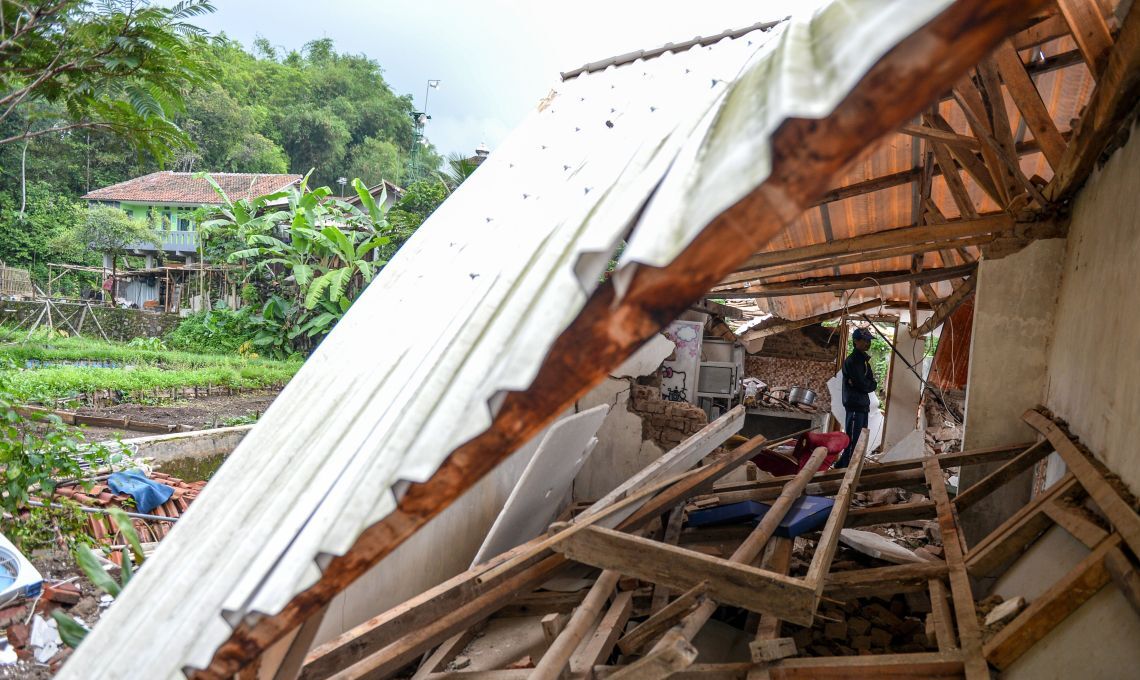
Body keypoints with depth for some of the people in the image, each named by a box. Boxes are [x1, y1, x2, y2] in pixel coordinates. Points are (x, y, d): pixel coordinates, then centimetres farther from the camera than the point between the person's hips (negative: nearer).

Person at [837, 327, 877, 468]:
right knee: (853, 441, -9)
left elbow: (872, 385, 10)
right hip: (855, 405, -10)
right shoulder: (852, 360, -12)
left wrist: (865, 384, -9)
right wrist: (869, 384, 1)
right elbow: (862, 385, -18)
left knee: (860, 440, 14)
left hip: (863, 406, 10)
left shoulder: (864, 360, 17)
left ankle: (840, 466, 22)